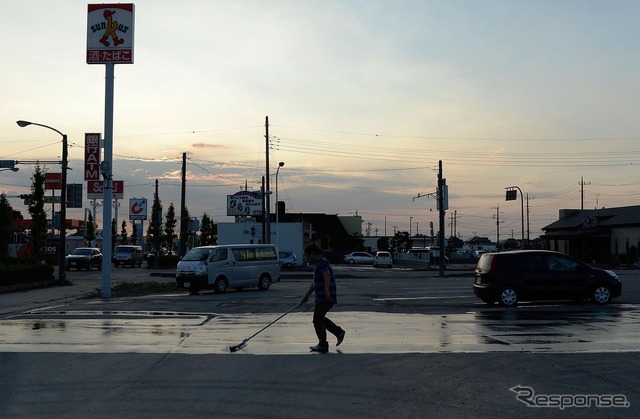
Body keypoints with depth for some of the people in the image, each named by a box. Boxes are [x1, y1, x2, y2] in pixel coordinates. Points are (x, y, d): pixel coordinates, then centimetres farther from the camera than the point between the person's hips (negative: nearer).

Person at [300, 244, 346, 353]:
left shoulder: (321, 262, -12)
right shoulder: (319, 263, 21)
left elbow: (327, 275, -31)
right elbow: (314, 283, 28)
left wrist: (326, 290, -42)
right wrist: (306, 296, 30)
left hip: (326, 298, -10)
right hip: (322, 298, 10)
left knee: (317, 320, -3)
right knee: (320, 318, 19)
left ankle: (323, 345, 3)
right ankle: (339, 332, 25)